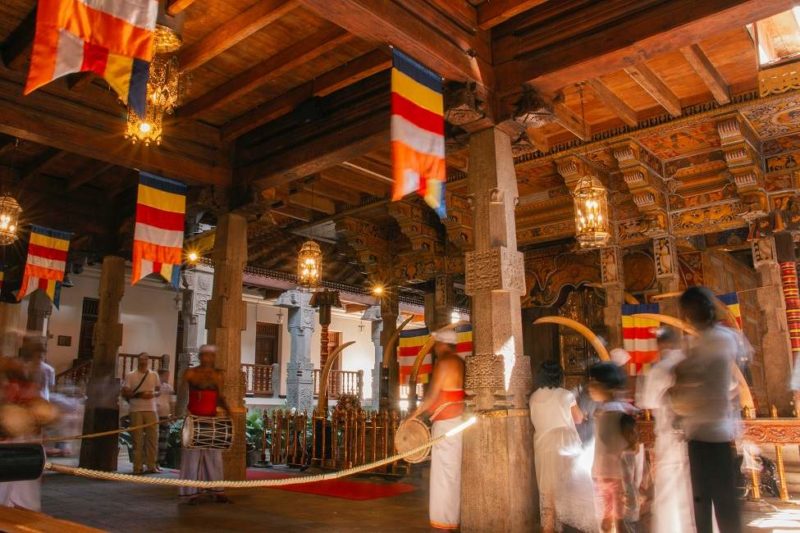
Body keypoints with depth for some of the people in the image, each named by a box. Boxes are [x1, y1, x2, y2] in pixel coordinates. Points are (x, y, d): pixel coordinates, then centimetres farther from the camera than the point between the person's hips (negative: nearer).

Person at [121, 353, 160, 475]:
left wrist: (153, 394, -6)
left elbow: (159, 391, 17)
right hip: (136, 411, -2)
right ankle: (137, 467, 4)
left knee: (153, 437, 1)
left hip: (151, 410, 3)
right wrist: (138, 395, -15)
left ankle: (151, 465, 9)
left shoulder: (154, 375, 11)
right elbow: (124, 393, -1)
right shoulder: (131, 376, 2)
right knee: (138, 439, -2)